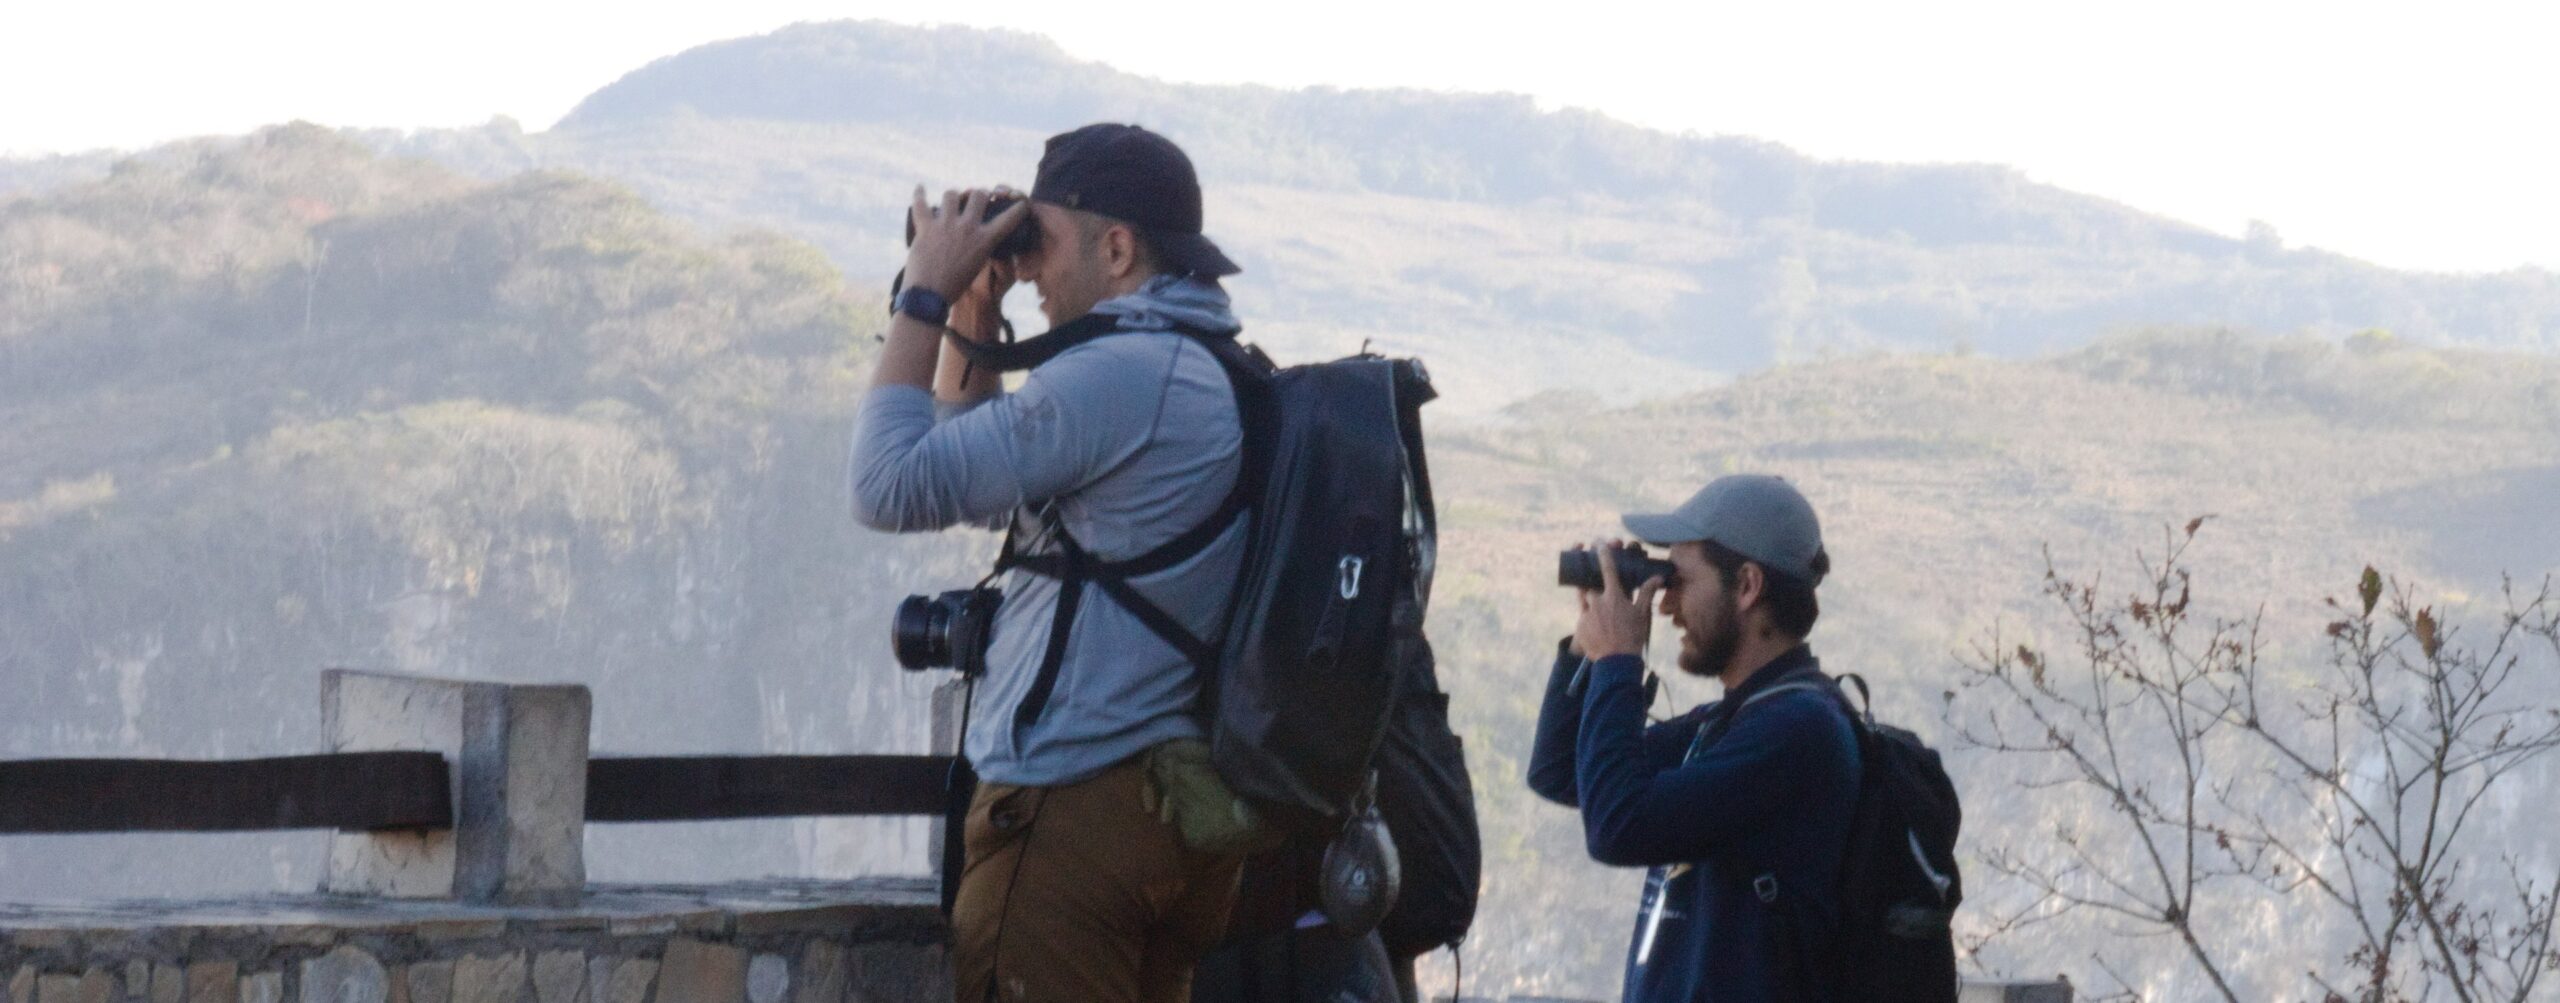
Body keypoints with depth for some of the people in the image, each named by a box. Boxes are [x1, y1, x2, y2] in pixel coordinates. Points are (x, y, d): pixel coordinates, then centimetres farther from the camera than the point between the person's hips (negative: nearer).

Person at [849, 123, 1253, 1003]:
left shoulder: (1118, 376, -15)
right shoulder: (1216, 375, 18)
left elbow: (891, 488, -14)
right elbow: (973, 478, 26)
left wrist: (926, 296, -5)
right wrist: (973, 325, 18)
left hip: (1078, 805, -10)